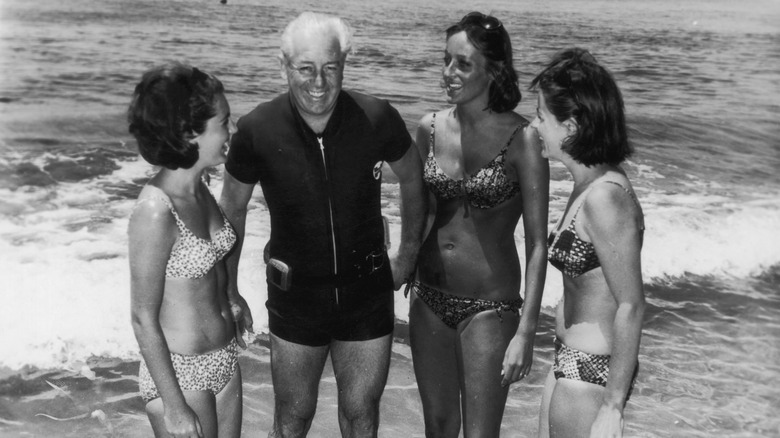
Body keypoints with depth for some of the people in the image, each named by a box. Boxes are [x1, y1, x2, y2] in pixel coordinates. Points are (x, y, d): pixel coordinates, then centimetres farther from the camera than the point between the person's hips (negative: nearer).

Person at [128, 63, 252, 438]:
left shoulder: (198, 187, -2)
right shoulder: (154, 213, -25)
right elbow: (144, 320, -20)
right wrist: (173, 406, -16)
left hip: (225, 360, 8)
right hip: (179, 371, -8)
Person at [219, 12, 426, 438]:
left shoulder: (376, 119, -15)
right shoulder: (257, 131, -16)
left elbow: (412, 179, 5)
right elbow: (233, 209, 1)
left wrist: (408, 255, 10)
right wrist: (228, 290, 5)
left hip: (368, 294, 1)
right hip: (295, 298, 0)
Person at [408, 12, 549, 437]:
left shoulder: (520, 138, -15)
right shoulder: (430, 128, -1)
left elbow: (537, 243, -14)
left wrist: (525, 333, -17)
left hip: (489, 309, -5)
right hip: (429, 301, 5)